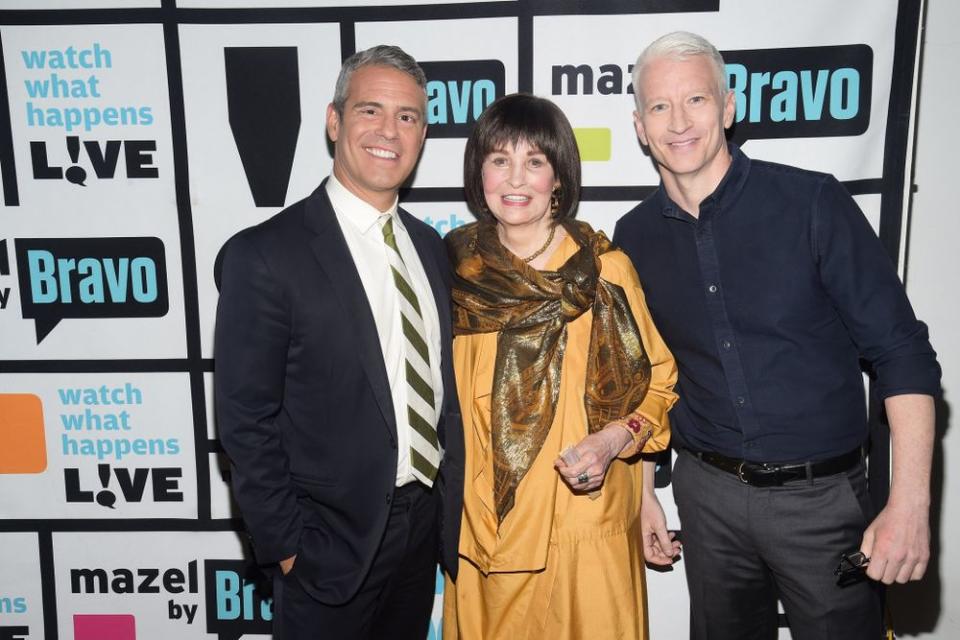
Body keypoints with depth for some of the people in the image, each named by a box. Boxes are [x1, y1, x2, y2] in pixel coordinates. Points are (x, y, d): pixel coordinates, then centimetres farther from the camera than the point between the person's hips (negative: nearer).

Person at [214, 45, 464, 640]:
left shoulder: (430, 246, 5)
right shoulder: (265, 254, -15)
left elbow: (441, 383, 10)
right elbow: (246, 420, -13)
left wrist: (451, 504, 7)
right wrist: (286, 545, -11)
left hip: (427, 522, 6)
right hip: (332, 542, -5)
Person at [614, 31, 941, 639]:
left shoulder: (814, 202, -11)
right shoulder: (635, 237, 0)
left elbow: (902, 352, -10)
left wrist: (909, 504, -15)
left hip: (823, 496, -2)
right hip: (707, 495, 3)